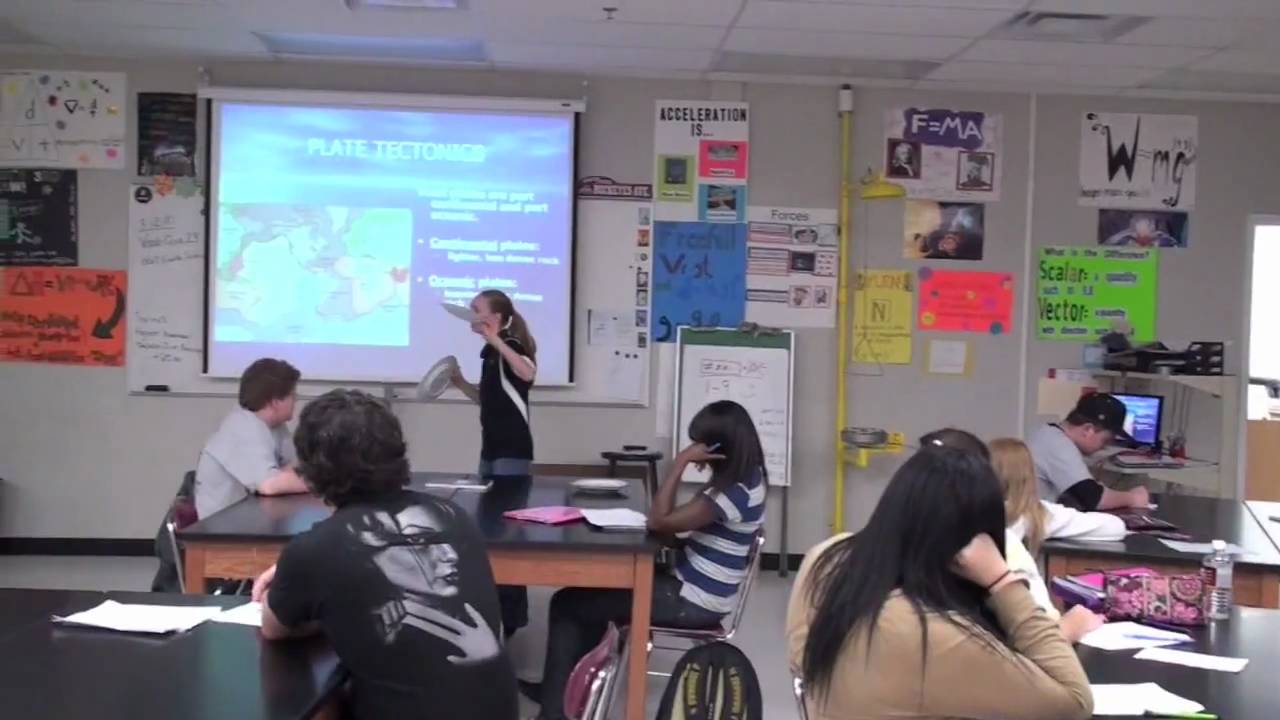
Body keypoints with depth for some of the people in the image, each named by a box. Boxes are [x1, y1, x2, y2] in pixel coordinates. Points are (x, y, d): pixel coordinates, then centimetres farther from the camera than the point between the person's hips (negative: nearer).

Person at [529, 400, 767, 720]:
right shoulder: (746, 479, 4)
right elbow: (684, 519, 12)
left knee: (567, 604, -2)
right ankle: (565, 687, 28)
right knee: (596, 588, 23)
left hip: (692, 601, -10)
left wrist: (681, 461, -24)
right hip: (691, 587, 10)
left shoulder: (734, 493, -26)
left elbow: (659, 520, -27)